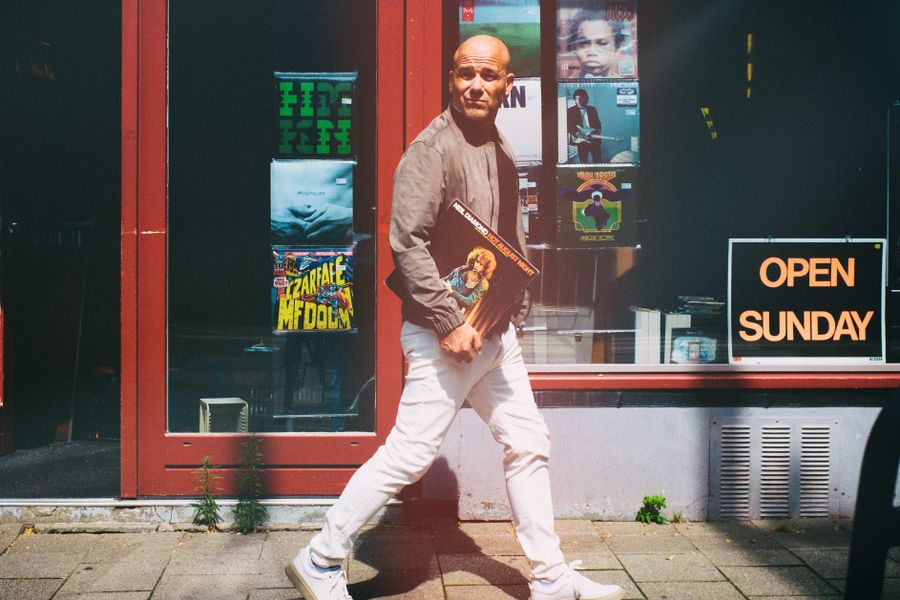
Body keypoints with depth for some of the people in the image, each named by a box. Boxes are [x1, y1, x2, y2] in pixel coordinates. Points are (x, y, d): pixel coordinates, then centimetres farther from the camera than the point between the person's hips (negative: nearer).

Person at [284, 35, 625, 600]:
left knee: (529, 445, 12)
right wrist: (450, 323, -22)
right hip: (444, 334, -9)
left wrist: (516, 310, 15)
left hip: (496, 332, 9)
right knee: (409, 453, -8)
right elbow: (408, 242, -21)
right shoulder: (433, 148, -13)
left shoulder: (502, 153, 13)